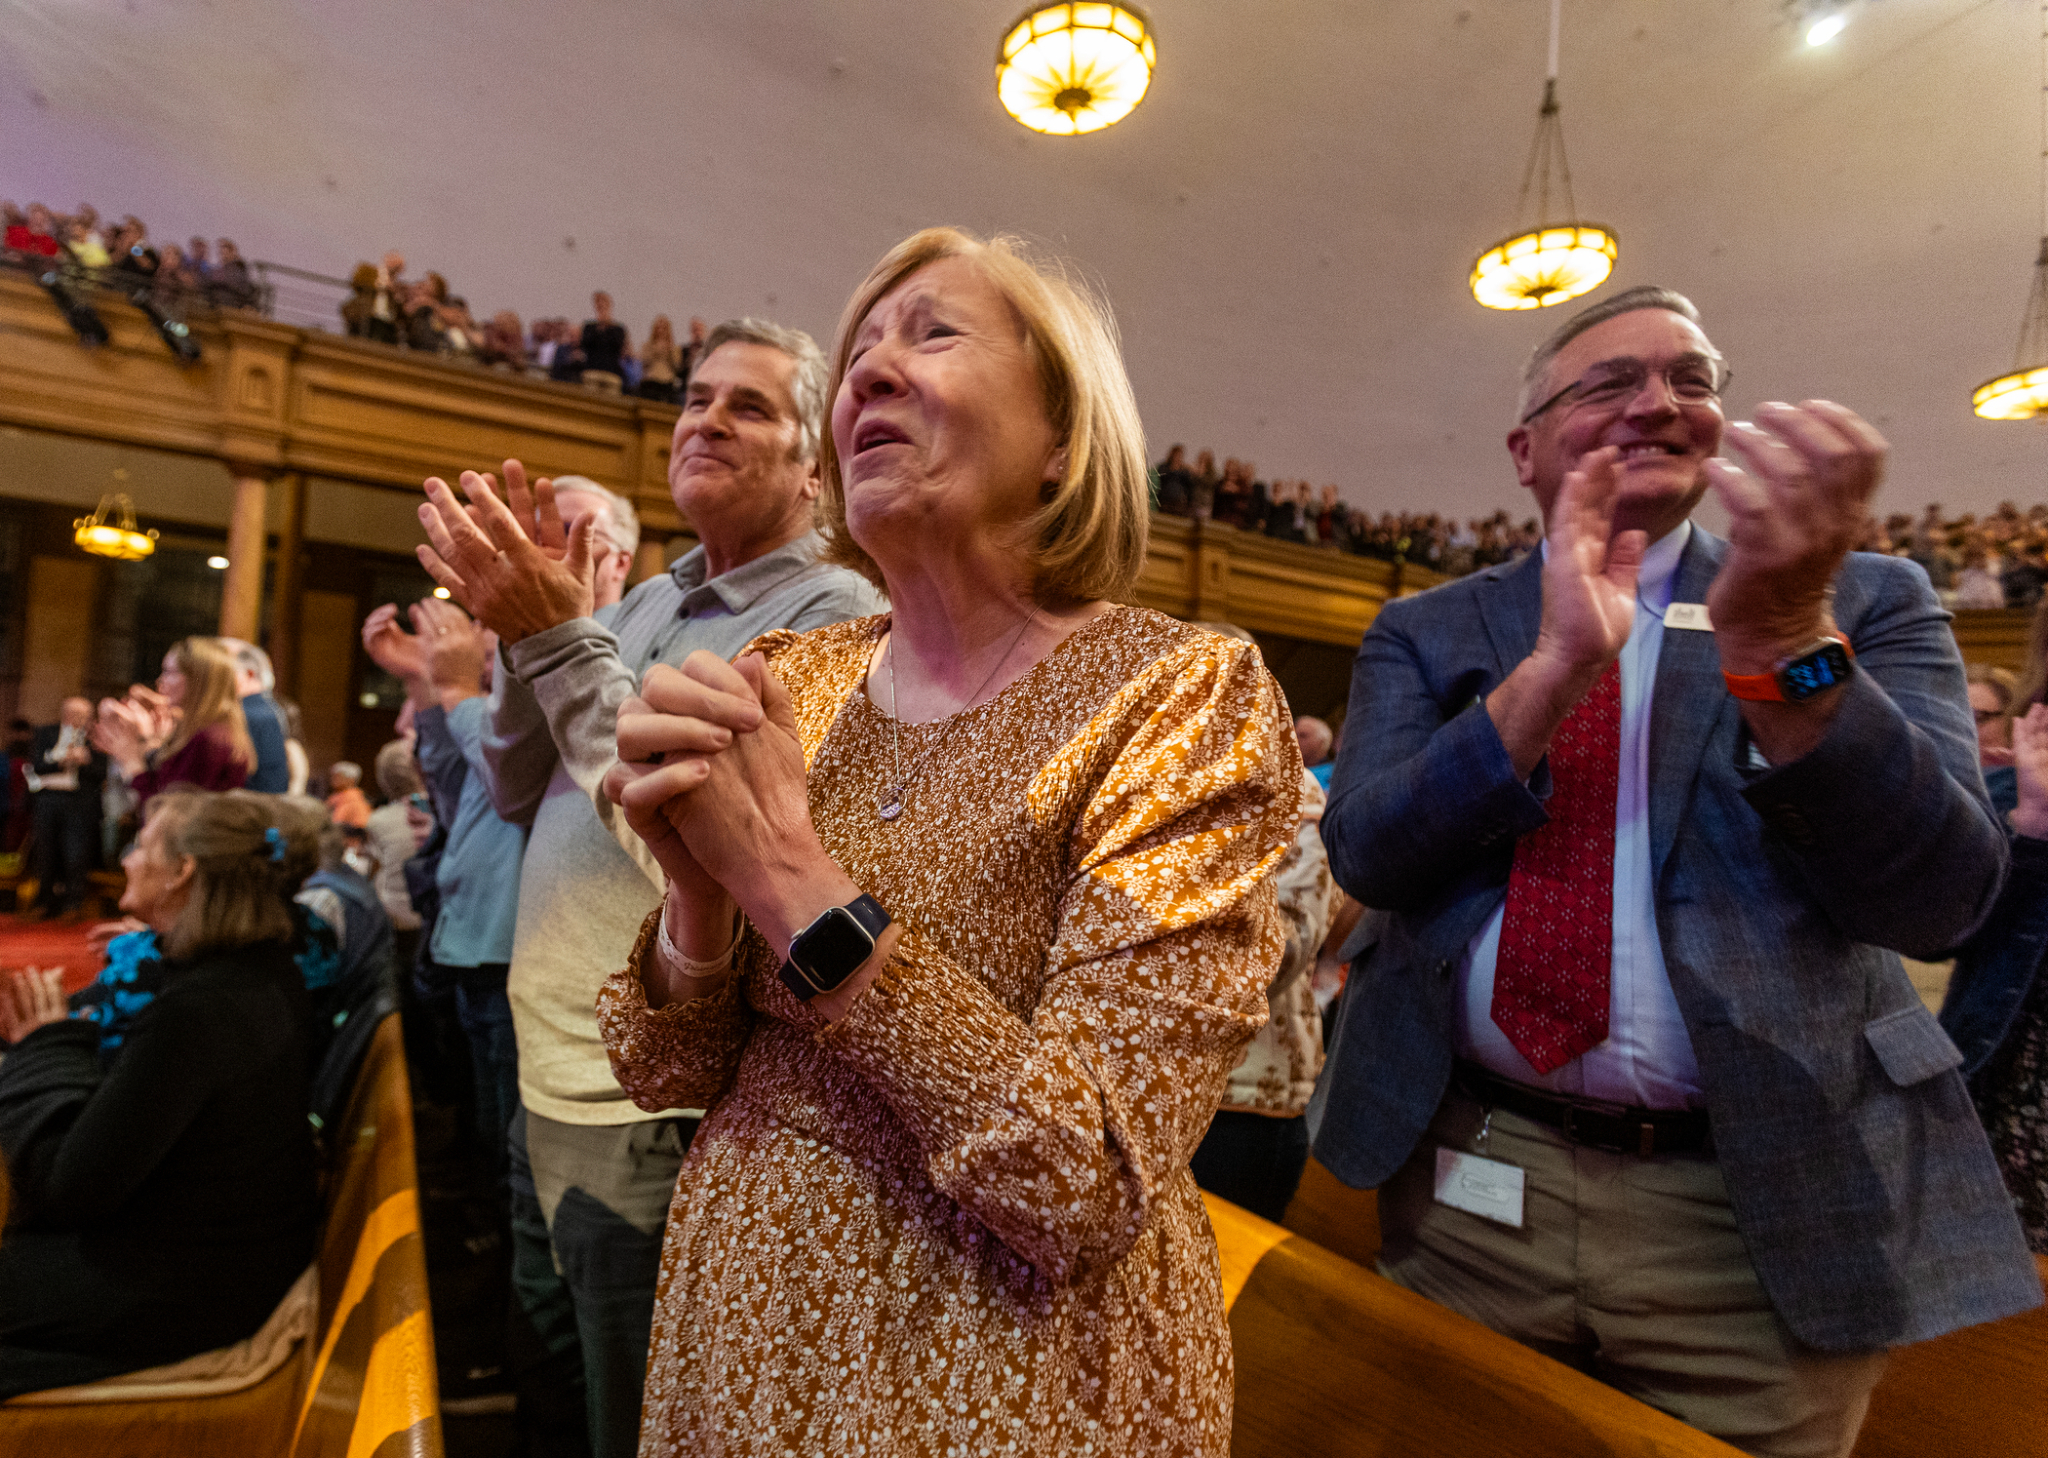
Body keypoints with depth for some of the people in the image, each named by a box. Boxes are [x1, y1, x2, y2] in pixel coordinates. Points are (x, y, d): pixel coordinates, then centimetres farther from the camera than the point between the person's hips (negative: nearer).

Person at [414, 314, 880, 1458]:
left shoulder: (833, 617, -16)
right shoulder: (643, 603, 9)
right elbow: (518, 795, 7)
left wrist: (564, 641, -22)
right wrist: (528, 629, -7)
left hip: (654, 1109, -7)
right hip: (554, 1083, 8)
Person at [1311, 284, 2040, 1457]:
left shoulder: (1862, 604, 1)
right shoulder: (1424, 634, 3)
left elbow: (1940, 896, -11)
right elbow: (1365, 854, -11)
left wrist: (1783, 643, -26)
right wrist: (1553, 670, -22)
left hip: (1763, 1212, 0)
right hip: (1469, 1183, 1)